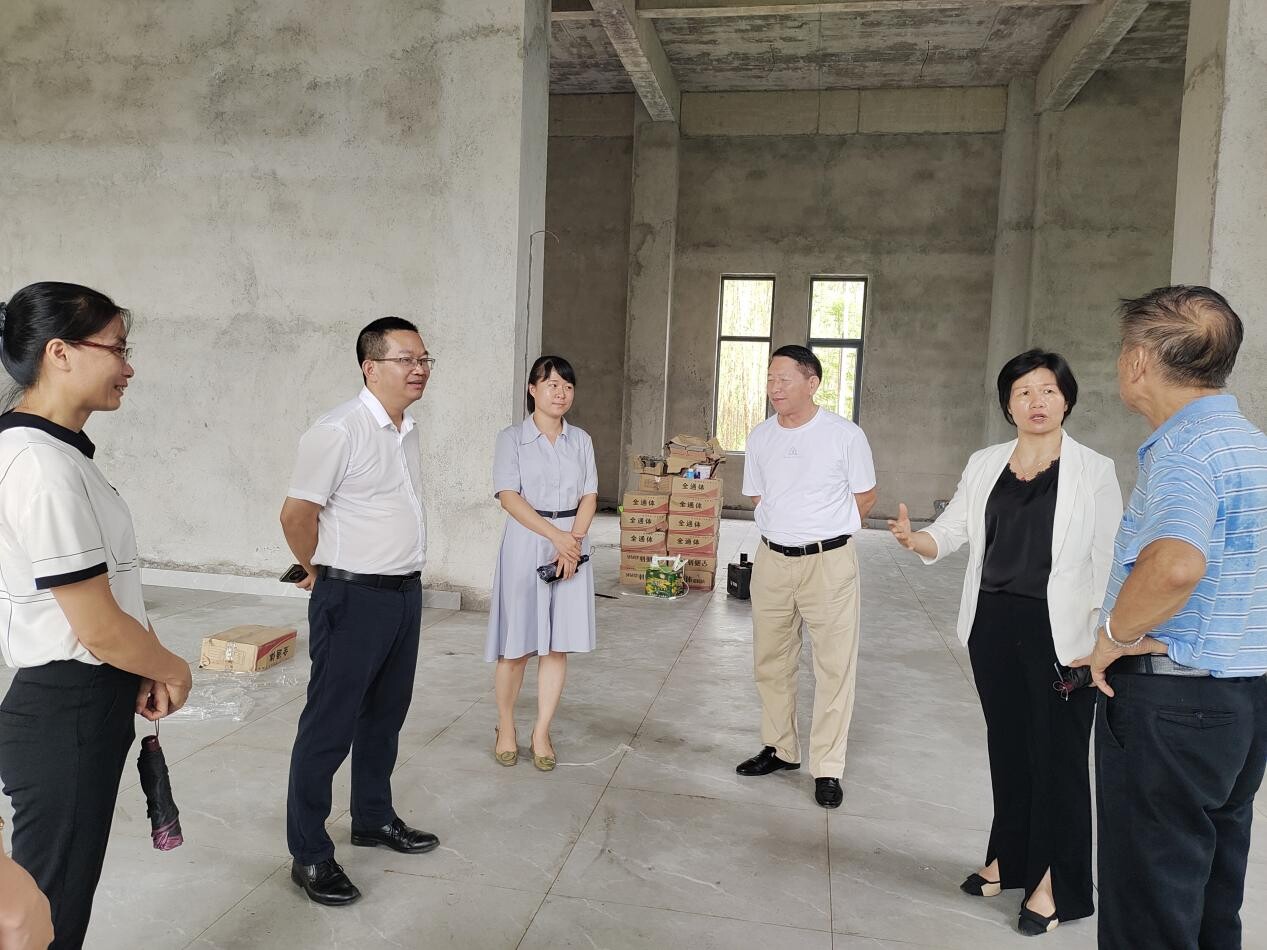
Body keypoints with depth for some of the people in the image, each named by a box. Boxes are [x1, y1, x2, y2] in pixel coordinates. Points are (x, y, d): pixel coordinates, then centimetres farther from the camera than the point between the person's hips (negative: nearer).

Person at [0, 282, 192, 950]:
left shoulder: (57, 451, 7)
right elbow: (100, 628, -22)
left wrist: (144, 675, 3)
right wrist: (174, 671, -5)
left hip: (82, 708, 9)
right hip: (66, 717, -9)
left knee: (64, 894, 23)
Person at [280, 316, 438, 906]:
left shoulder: (408, 432, 10)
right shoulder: (339, 431, -17)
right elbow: (297, 513, -16)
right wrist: (322, 570, -1)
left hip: (406, 593, 8)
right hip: (354, 599, -8)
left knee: (385, 715, 20)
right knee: (329, 726, 3)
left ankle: (373, 819, 38)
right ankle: (309, 856, 17)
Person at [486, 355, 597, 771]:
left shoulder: (581, 440, 10)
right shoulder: (511, 438, -1)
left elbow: (589, 496, 5)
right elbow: (509, 497, -10)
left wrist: (573, 539, -12)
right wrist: (556, 536, -18)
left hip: (572, 545, 3)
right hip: (526, 543, -3)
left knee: (558, 644, 5)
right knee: (516, 644, 2)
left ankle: (541, 734, 16)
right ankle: (506, 728, 21)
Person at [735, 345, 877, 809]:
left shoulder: (845, 435, -8)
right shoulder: (760, 437, 4)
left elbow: (865, 496, 2)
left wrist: (824, 529, 3)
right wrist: (790, 526, 8)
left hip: (829, 562, -4)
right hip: (772, 560, 5)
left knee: (835, 666, 1)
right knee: (770, 662, 14)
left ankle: (827, 769, 13)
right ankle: (779, 749, 31)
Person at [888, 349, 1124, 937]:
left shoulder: (1093, 472, -6)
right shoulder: (984, 465, 5)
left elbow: (1107, 564, -8)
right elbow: (950, 532, 5)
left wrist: (1098, 646, -15)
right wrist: (914, 539, -17)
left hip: (1059, 633, -4)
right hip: (993, 625, 4)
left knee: (1058, 754, 5)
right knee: (1006, 745, 16)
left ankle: (1055, 883, 22)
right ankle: (1009, 860, 34)